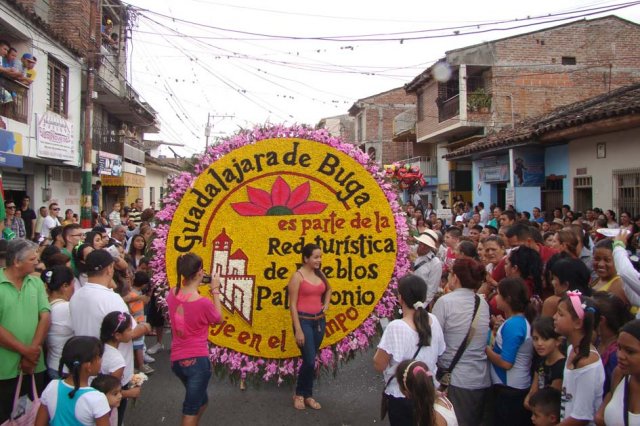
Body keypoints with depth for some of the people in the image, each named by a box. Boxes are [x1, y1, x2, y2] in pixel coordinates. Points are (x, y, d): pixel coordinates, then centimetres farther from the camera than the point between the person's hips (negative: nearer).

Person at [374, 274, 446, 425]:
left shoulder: (396, 327, -26)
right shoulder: (433, 321, -8)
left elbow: (379, 365, -19)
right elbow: (438, 355, 5)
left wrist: (382, 349, -2)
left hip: (401, 396, -5)